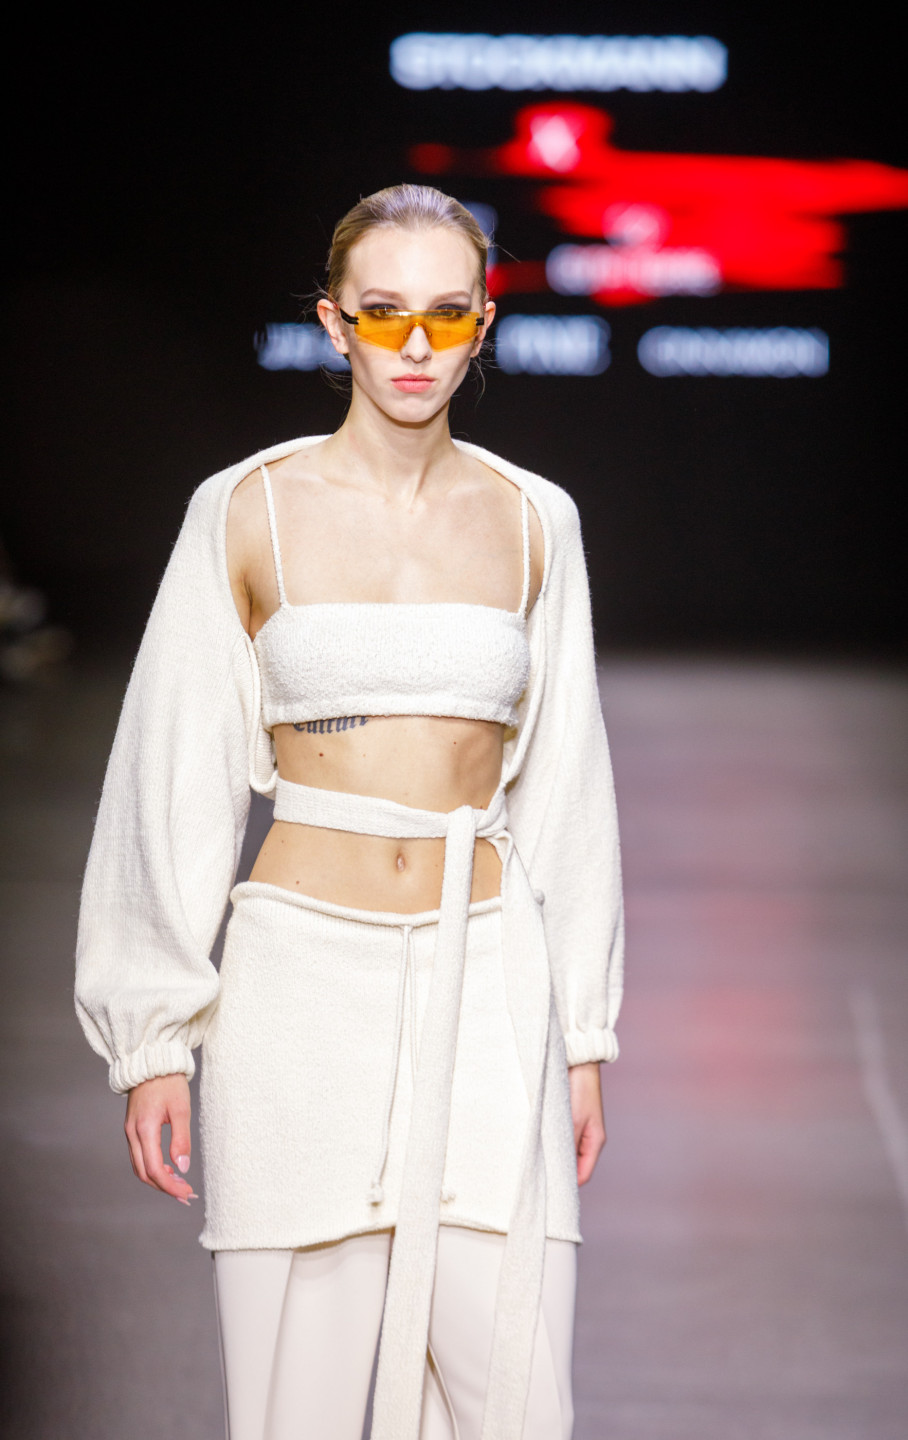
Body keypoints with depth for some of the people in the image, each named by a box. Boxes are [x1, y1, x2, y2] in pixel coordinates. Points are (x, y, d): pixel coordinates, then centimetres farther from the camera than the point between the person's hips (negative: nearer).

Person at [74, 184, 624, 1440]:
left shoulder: (533, 519, 6)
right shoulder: (248, 511, 0)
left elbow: (563, 781, 11)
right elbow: (177, 780, 1)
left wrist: (583, 1032, 9)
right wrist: (154, 1034, -2)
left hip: (487, 982, 2)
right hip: (305, 978, -2)